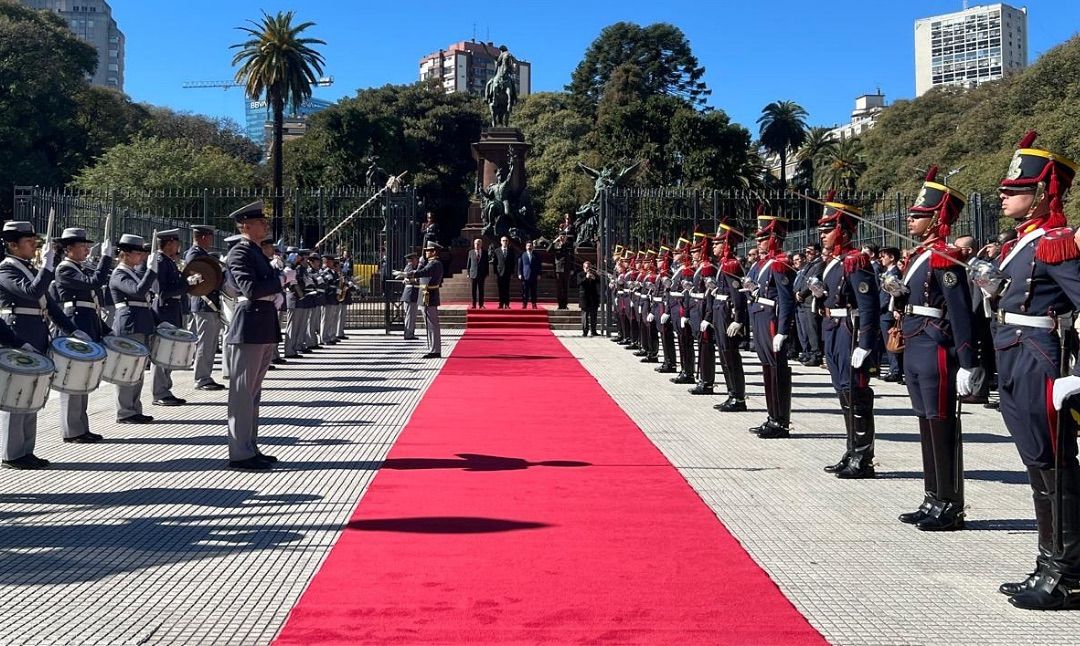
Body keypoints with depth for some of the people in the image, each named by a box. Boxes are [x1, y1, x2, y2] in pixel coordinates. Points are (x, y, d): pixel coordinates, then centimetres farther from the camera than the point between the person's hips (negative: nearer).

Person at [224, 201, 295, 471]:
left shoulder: (258, 252, 18)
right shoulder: (239, 253, -11)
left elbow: (271, 285, 24)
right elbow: (251, 289, -23)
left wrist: (279, 295, 2)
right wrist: (282, 278, -14)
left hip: (265, 328, 10)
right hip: (250, 328, -10)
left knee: (253, 391, 14)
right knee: (243, 392, -5)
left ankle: (250, 448, 22)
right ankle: (240, 454, -2)